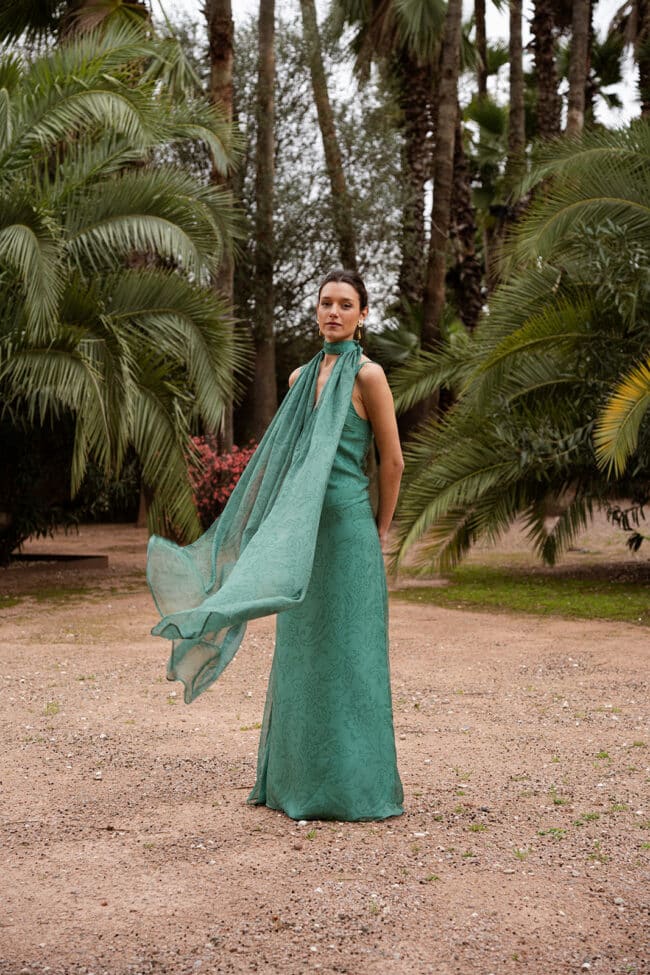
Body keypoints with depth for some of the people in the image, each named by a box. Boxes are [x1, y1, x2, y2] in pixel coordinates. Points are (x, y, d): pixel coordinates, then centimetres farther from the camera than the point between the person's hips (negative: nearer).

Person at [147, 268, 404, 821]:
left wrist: (380, 532, 2)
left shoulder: (367, 375, -6)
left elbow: (392, 461, -4)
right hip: (299, 530, 7)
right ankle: (300, 780, 21)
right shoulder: (301, 377, 14)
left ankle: (353, 786, 6)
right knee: (301, 652, 11)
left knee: (344, 649, -3)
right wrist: (290, 527, 15)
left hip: (345, 526, -7)